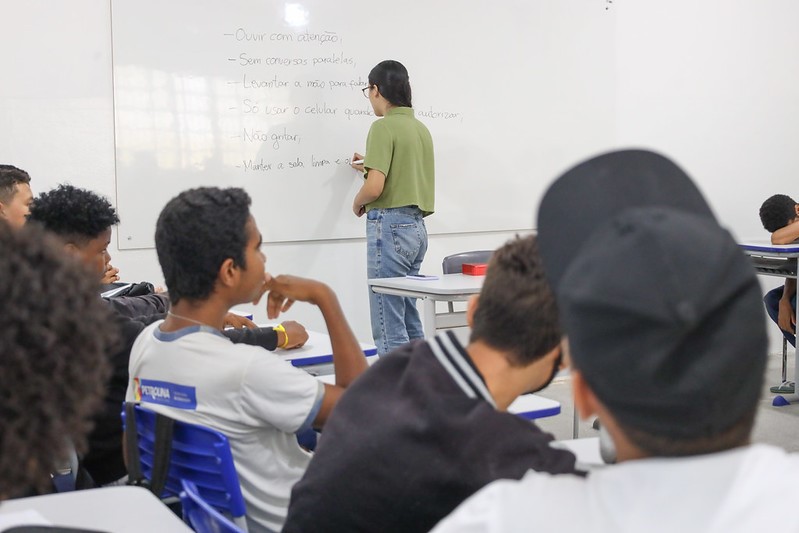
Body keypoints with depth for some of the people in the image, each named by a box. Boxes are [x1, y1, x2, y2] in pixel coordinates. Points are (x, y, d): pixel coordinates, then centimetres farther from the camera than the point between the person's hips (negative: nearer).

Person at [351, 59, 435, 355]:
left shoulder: (384, 127, -11)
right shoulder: (421, 128, 14)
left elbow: (374, 187, -19)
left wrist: (357, 203, 1)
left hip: (390, 224, -9)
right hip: (417, 227, 9)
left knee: (388, 324, -6)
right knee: (410, 320, 14)